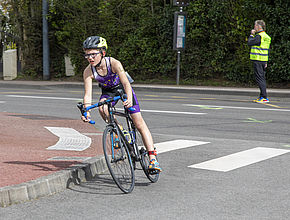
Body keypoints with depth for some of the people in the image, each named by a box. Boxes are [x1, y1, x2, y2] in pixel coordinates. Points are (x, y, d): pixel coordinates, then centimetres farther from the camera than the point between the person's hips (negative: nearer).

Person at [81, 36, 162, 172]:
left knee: (139, 124, -7)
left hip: (123, 89, -2)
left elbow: (126, 83, -42)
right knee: (102, 108, -34)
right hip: (108, 91, 2)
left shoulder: (114, 63, -33)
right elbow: (88, 94, -29)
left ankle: (152, 158, -5)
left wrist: (129, 99, -61)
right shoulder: (88, 71, -25)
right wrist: (86, 112, -46)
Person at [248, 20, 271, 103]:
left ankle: (264, 97, -13)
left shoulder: (259, 36, -14)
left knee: (259, 78, -9)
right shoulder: (266, 36, 16)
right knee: (262, 78, 12)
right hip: (263, 60, 9)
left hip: (257, 60, -9)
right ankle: (262, 96, 15)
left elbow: (249, 43, -13)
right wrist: (266, 61, 21)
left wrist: (251, 34, 1)